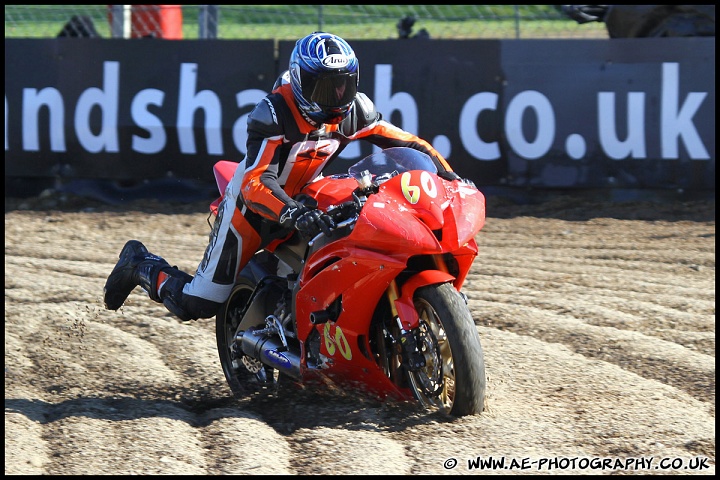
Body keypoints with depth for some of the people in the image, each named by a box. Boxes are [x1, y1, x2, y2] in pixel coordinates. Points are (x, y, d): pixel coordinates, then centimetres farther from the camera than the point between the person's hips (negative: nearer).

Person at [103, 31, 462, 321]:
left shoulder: (354, 111, -11)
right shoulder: (275, 113, -29)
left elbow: (405, 142, -6)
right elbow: (257, 182, -36)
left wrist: (445, 171, -22)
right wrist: (294, 215, -52)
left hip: (303, 204, 6)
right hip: (251, 205, -6)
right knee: (197, 304, -7)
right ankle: (140, 265, 22)